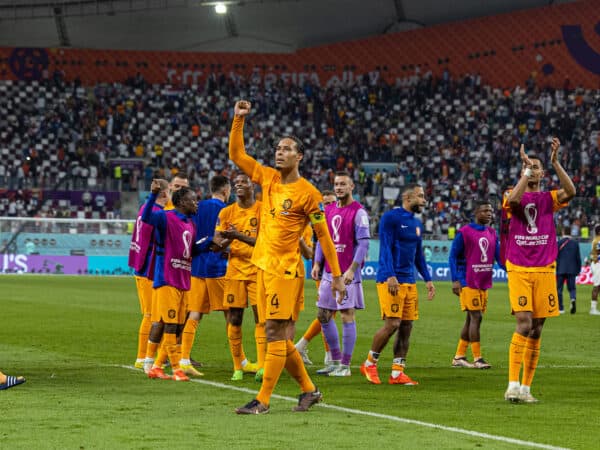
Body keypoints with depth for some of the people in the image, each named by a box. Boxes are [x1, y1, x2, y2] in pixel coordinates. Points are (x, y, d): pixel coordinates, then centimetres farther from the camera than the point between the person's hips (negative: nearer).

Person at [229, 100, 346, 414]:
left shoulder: (308, 193, -7)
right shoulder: (268, 178, 10)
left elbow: (323, 236, -4)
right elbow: (236, 154, 15)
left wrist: (337, 276, -4)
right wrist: (238, 119, 4)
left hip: (286, 269, -7)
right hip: (263, 267, 7)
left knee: (275, 334, -8)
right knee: (278, 337, 10)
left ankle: (263, 400, -7)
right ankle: (308, 389, 22)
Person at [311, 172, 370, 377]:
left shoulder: (358, 212, -8)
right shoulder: (329, 210, 13)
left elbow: (363, 244, -12)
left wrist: (352, 269, -19)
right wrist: (317, 264, 8)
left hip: (347, 274, -7)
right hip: (329, 272, 7)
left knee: (347, 316, -5)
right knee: (323, 315, 9)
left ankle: (345, 366, 0)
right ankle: (335, 361, 19)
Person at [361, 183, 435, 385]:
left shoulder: (417, 223, 18)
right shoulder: (390, 218, -7)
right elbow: (385, 248, -13)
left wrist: (428, 279, 17)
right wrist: (390, 276, -23)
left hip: (409, 281, 8)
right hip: (390, 280, -8)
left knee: (406, 327, 2)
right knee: (392, 324, -13)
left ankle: (397, 372, 6)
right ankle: (370, 363, 5)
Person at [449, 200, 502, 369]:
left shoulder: (492, 233, 12)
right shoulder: (464, 232, -7)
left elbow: (499, 257, 14)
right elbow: (453, 256, -6)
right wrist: (455, 280, -13)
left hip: (484, 283, 7)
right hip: (468, 283, -7)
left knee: (471, 319, 10)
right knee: (476, 317, -11)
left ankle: (458, 357, 17)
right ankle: (477, 358, -8)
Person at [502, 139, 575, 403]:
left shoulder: (549, 198, 10)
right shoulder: (514, 197, 5)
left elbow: (570, 192, -11)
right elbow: (513, 200, -21)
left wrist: (555, 162, -16)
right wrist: (526, 169, -17)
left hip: (544, 270, 3)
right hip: (519, 270, -3)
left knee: (536, 330, 3)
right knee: (524, 324, -16)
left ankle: (526, 387, 10)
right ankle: (513, 385, -17)